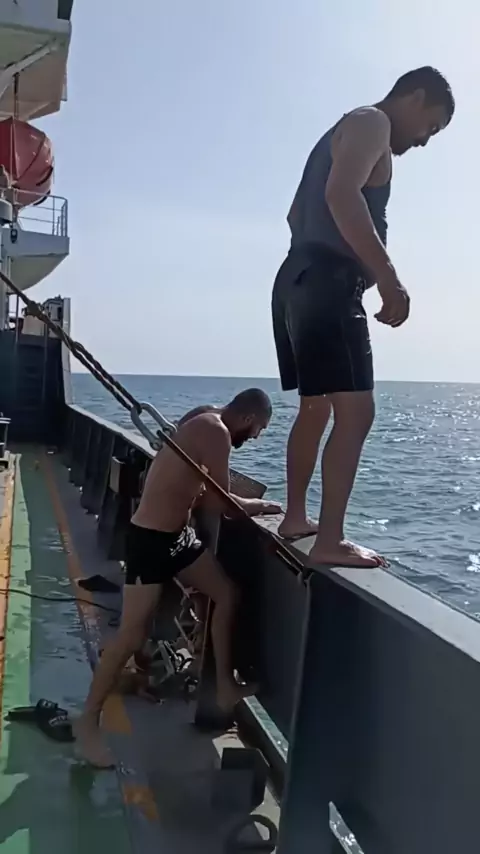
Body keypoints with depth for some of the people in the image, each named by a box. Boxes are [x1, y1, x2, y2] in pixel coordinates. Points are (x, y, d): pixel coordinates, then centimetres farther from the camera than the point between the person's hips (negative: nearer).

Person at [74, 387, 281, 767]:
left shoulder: (207, 422, 8)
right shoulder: (216, 433, -21)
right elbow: (221, 504, -18)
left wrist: (250, 504, 5)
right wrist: (262, 505, -2)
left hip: (179, 534, 10)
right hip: (151, 540, -10)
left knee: (226, 594, 12)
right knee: (132, 637, -3)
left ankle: (226, 687, 21)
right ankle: (88, 720, 12)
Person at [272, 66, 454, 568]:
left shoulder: (348, 132, 28)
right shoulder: (372, 123, -3)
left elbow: (299, 213, 33)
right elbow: (341, 196, -23)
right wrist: (389, 278, -26)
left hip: (303, 281, 11)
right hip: (327, 283, -11)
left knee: (316, 407, 15)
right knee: (355, 412, -15)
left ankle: (295, 517, 24)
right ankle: (330, 541, -15)